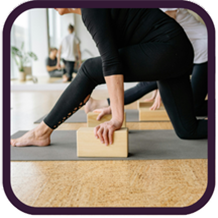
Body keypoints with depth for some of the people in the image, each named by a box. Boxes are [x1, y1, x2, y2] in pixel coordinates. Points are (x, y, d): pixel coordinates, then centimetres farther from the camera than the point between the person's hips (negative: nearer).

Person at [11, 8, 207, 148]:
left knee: (89, 70, -7)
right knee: (187, 130, 10)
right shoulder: (92, 12, 18)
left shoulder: (91, 9, -12)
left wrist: (117, 118, -26)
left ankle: (42, 133, 1)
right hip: (179, 52, 10)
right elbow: (114, 54, 24)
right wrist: (115, 107, 28)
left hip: (167, 48, -10)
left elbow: (111, 60, -22)